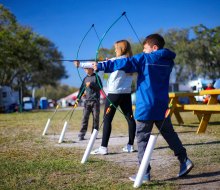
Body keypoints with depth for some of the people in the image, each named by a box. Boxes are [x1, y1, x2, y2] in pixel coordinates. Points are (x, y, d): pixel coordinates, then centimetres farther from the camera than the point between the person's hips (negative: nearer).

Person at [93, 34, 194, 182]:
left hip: (146, 107, -6)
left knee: (143, 139, 0)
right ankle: (184, 160, 11)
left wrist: (101, 66, -3)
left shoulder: (144, 59, -6)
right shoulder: (168, 61, 12)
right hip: (162, 106, 6)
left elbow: (123, 64, -9)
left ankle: (144, 173, 0)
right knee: (170, 134, 16)